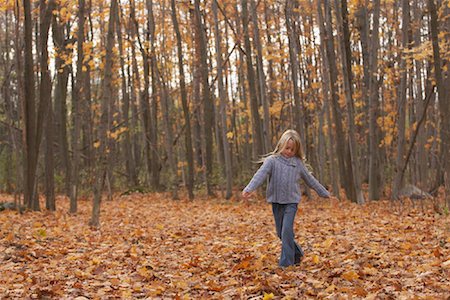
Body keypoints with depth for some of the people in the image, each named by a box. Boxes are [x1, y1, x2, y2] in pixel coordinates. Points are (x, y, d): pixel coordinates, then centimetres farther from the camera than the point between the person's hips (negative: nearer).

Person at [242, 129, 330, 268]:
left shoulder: (297, 163, 4)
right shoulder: (272, 160, -4)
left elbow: (309, 179, 15)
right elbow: (261, 174, -19)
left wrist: (324, 193, 23)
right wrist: (249, 189, -34)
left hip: (291, 201, -1)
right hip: (276, 201, 1)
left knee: (287, 231, -13)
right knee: (281, 233, 9)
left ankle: (286, 263, -7)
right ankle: (297, 254, 30)